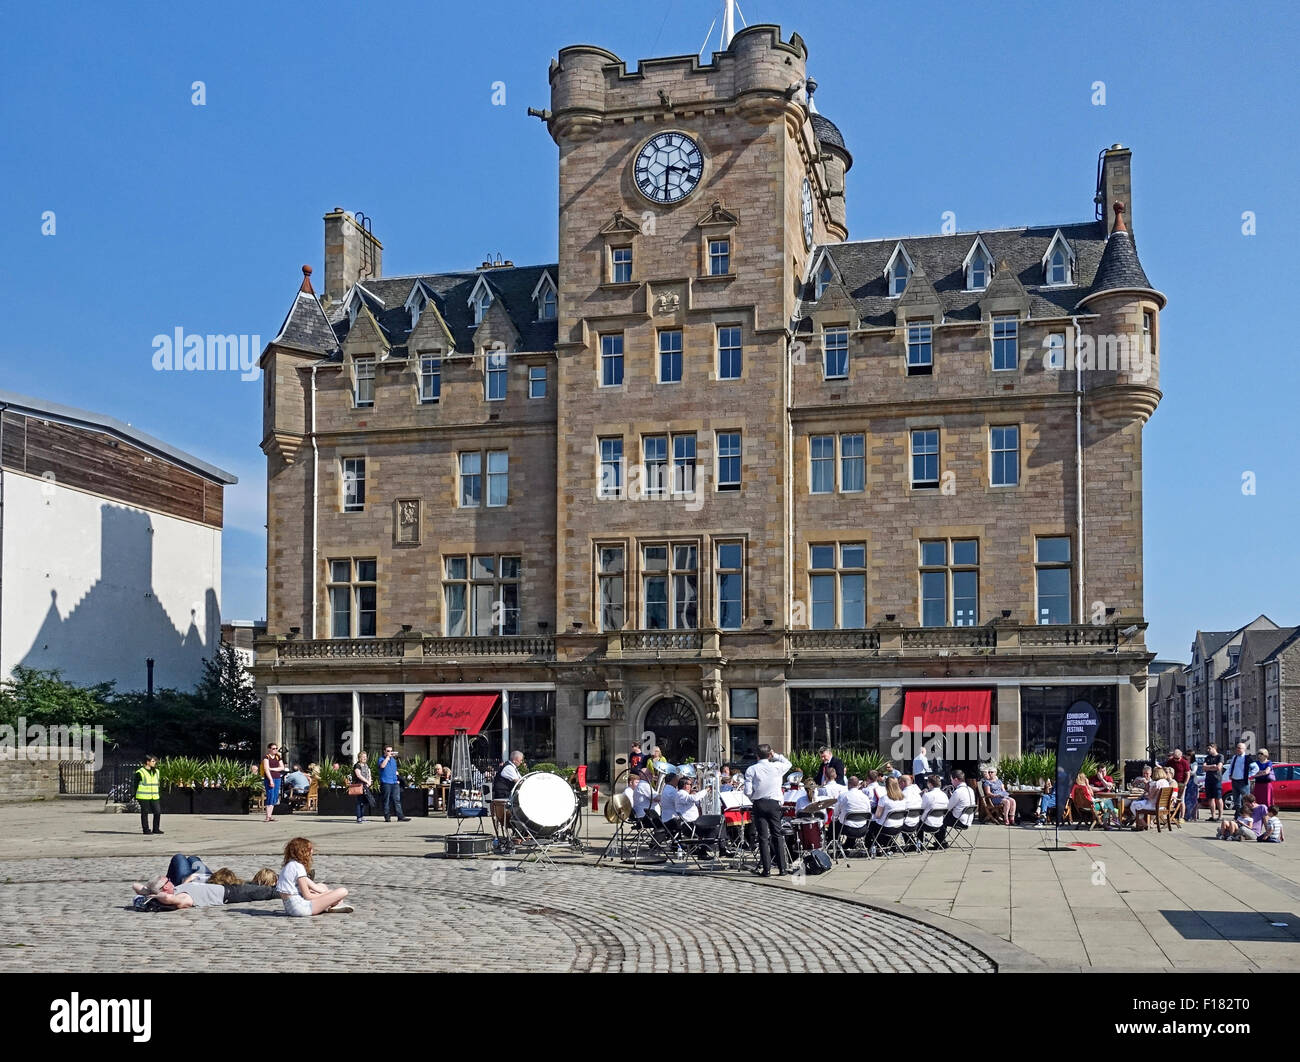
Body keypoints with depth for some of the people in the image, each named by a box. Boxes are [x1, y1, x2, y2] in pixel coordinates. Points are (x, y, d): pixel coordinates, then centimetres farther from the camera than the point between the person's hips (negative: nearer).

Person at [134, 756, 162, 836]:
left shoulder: (156, 772, 14)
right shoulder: (140, 772, -7)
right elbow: (136, 785, -4)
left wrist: (159, 795, 17)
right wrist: (136, 797, -6)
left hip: (154, 796, 6)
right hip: (144, 797, -6)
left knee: (157, 812, 2)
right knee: (145, 813, 1)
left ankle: (155, 829, 12)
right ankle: (146, 829, 9)